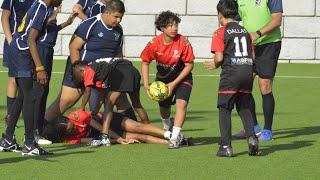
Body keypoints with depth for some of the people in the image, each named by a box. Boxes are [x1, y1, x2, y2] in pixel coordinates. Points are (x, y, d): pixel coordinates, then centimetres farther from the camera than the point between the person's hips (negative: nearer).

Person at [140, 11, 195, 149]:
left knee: (181, 103, -23)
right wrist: (146, 84, -13)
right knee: (164, 107, 12)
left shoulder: (183, 42, -24)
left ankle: (174, 138, -19)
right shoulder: (154, 44, -19)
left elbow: (189, 65, -16)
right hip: (163, 78, 3)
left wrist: (174, 84, -18)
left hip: (182, 77, -3)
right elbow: (145, 62, -4)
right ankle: (168, 128, 46)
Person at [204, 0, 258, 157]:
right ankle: (251, 137, -2)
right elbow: (253, 55, 14)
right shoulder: (245, 31, 16)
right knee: (244, 107, 17)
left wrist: (215, 65, 12)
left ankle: (226, 146, 0)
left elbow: (219, 57, -9)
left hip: (231, 73, -5)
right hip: (248, 70, 5)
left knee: (224, 109, 4)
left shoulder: (220, 33, -2)